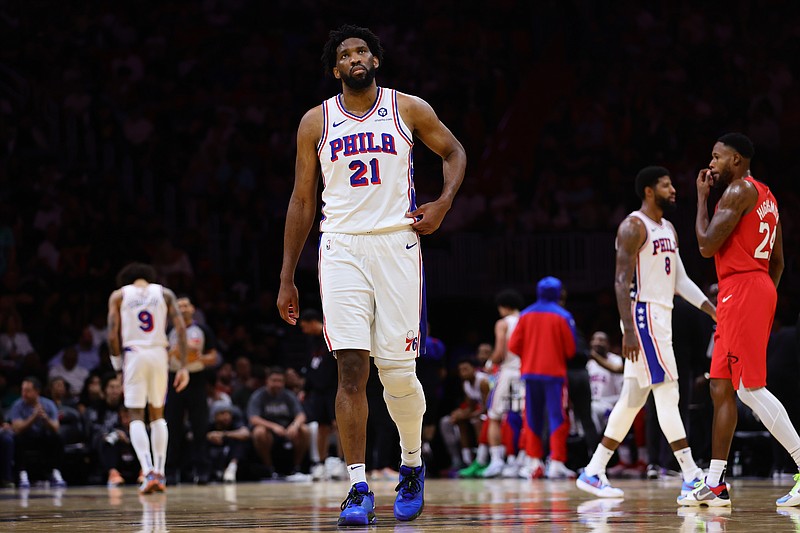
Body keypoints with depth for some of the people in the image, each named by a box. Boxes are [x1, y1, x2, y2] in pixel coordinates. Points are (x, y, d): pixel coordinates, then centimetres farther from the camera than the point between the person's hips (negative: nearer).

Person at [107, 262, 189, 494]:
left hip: (133, 354, -2)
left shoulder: (118, 295, 7)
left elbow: (113, 336, -1)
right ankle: (160, 474, 12)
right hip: (159, 353, 2)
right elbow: (180, 329, 0)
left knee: (136, 416, 3)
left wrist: (118, 365, 10)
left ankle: (149, 473, -15)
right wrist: (183, 366, 2)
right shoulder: (165, 293, 10)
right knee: (158, 414, 17)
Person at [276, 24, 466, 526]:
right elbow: (302, 201, 12)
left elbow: (454, 152, 18)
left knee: (398, 370, -1)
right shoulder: (317, 122, 8)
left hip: (397, 244, 0)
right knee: (351, 368, -10)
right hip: (341, 249, 1)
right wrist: (287, 279, 9)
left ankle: (413, 466, 25)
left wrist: (443, 204, -1)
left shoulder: (409, 109, 5)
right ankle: (359, 489, -8)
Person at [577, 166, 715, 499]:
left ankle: (593, 473, 14)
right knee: (667, 393, -12)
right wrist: (628, 331, -23)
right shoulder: (633, 227, -10)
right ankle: (692, 477, -14)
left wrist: (713, 310, 8)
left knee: (632, 399, 10)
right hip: (643, 316, -10)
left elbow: (681, 280, 19)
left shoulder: (669, 230, 18)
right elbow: (622, 281, -16)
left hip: (661, 319, 10)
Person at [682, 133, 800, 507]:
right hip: (759, 288, 10)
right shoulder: (764, 195, 20)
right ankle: (715, 485, 10)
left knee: (751, 389, -12)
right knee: (721, 388, 10)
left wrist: (702, 197, -3)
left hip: (742, 292, -10)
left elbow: (707, 246, -14)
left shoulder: (740, 190, -10)